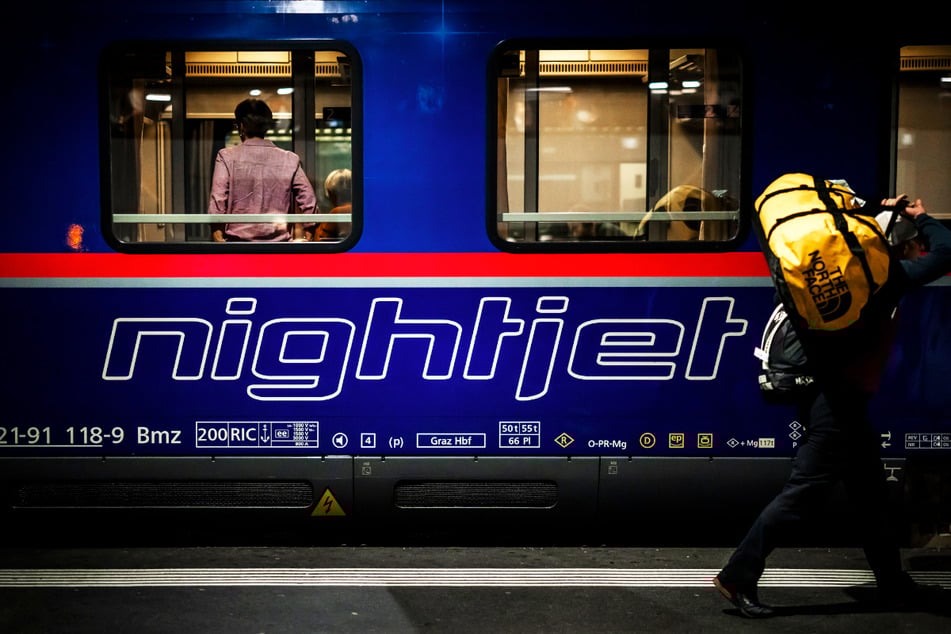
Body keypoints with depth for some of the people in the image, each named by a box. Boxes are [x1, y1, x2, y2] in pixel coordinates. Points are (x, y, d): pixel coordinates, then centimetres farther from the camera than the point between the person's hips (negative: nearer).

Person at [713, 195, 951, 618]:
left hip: (840, 398, 10)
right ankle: (738, 577, -5)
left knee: (870, 492, 18)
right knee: (804, 494, -7)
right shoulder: (887, 276, -14)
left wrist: (884, 216, 17)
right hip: (839, 400, -10)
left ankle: (893, 583, 31)